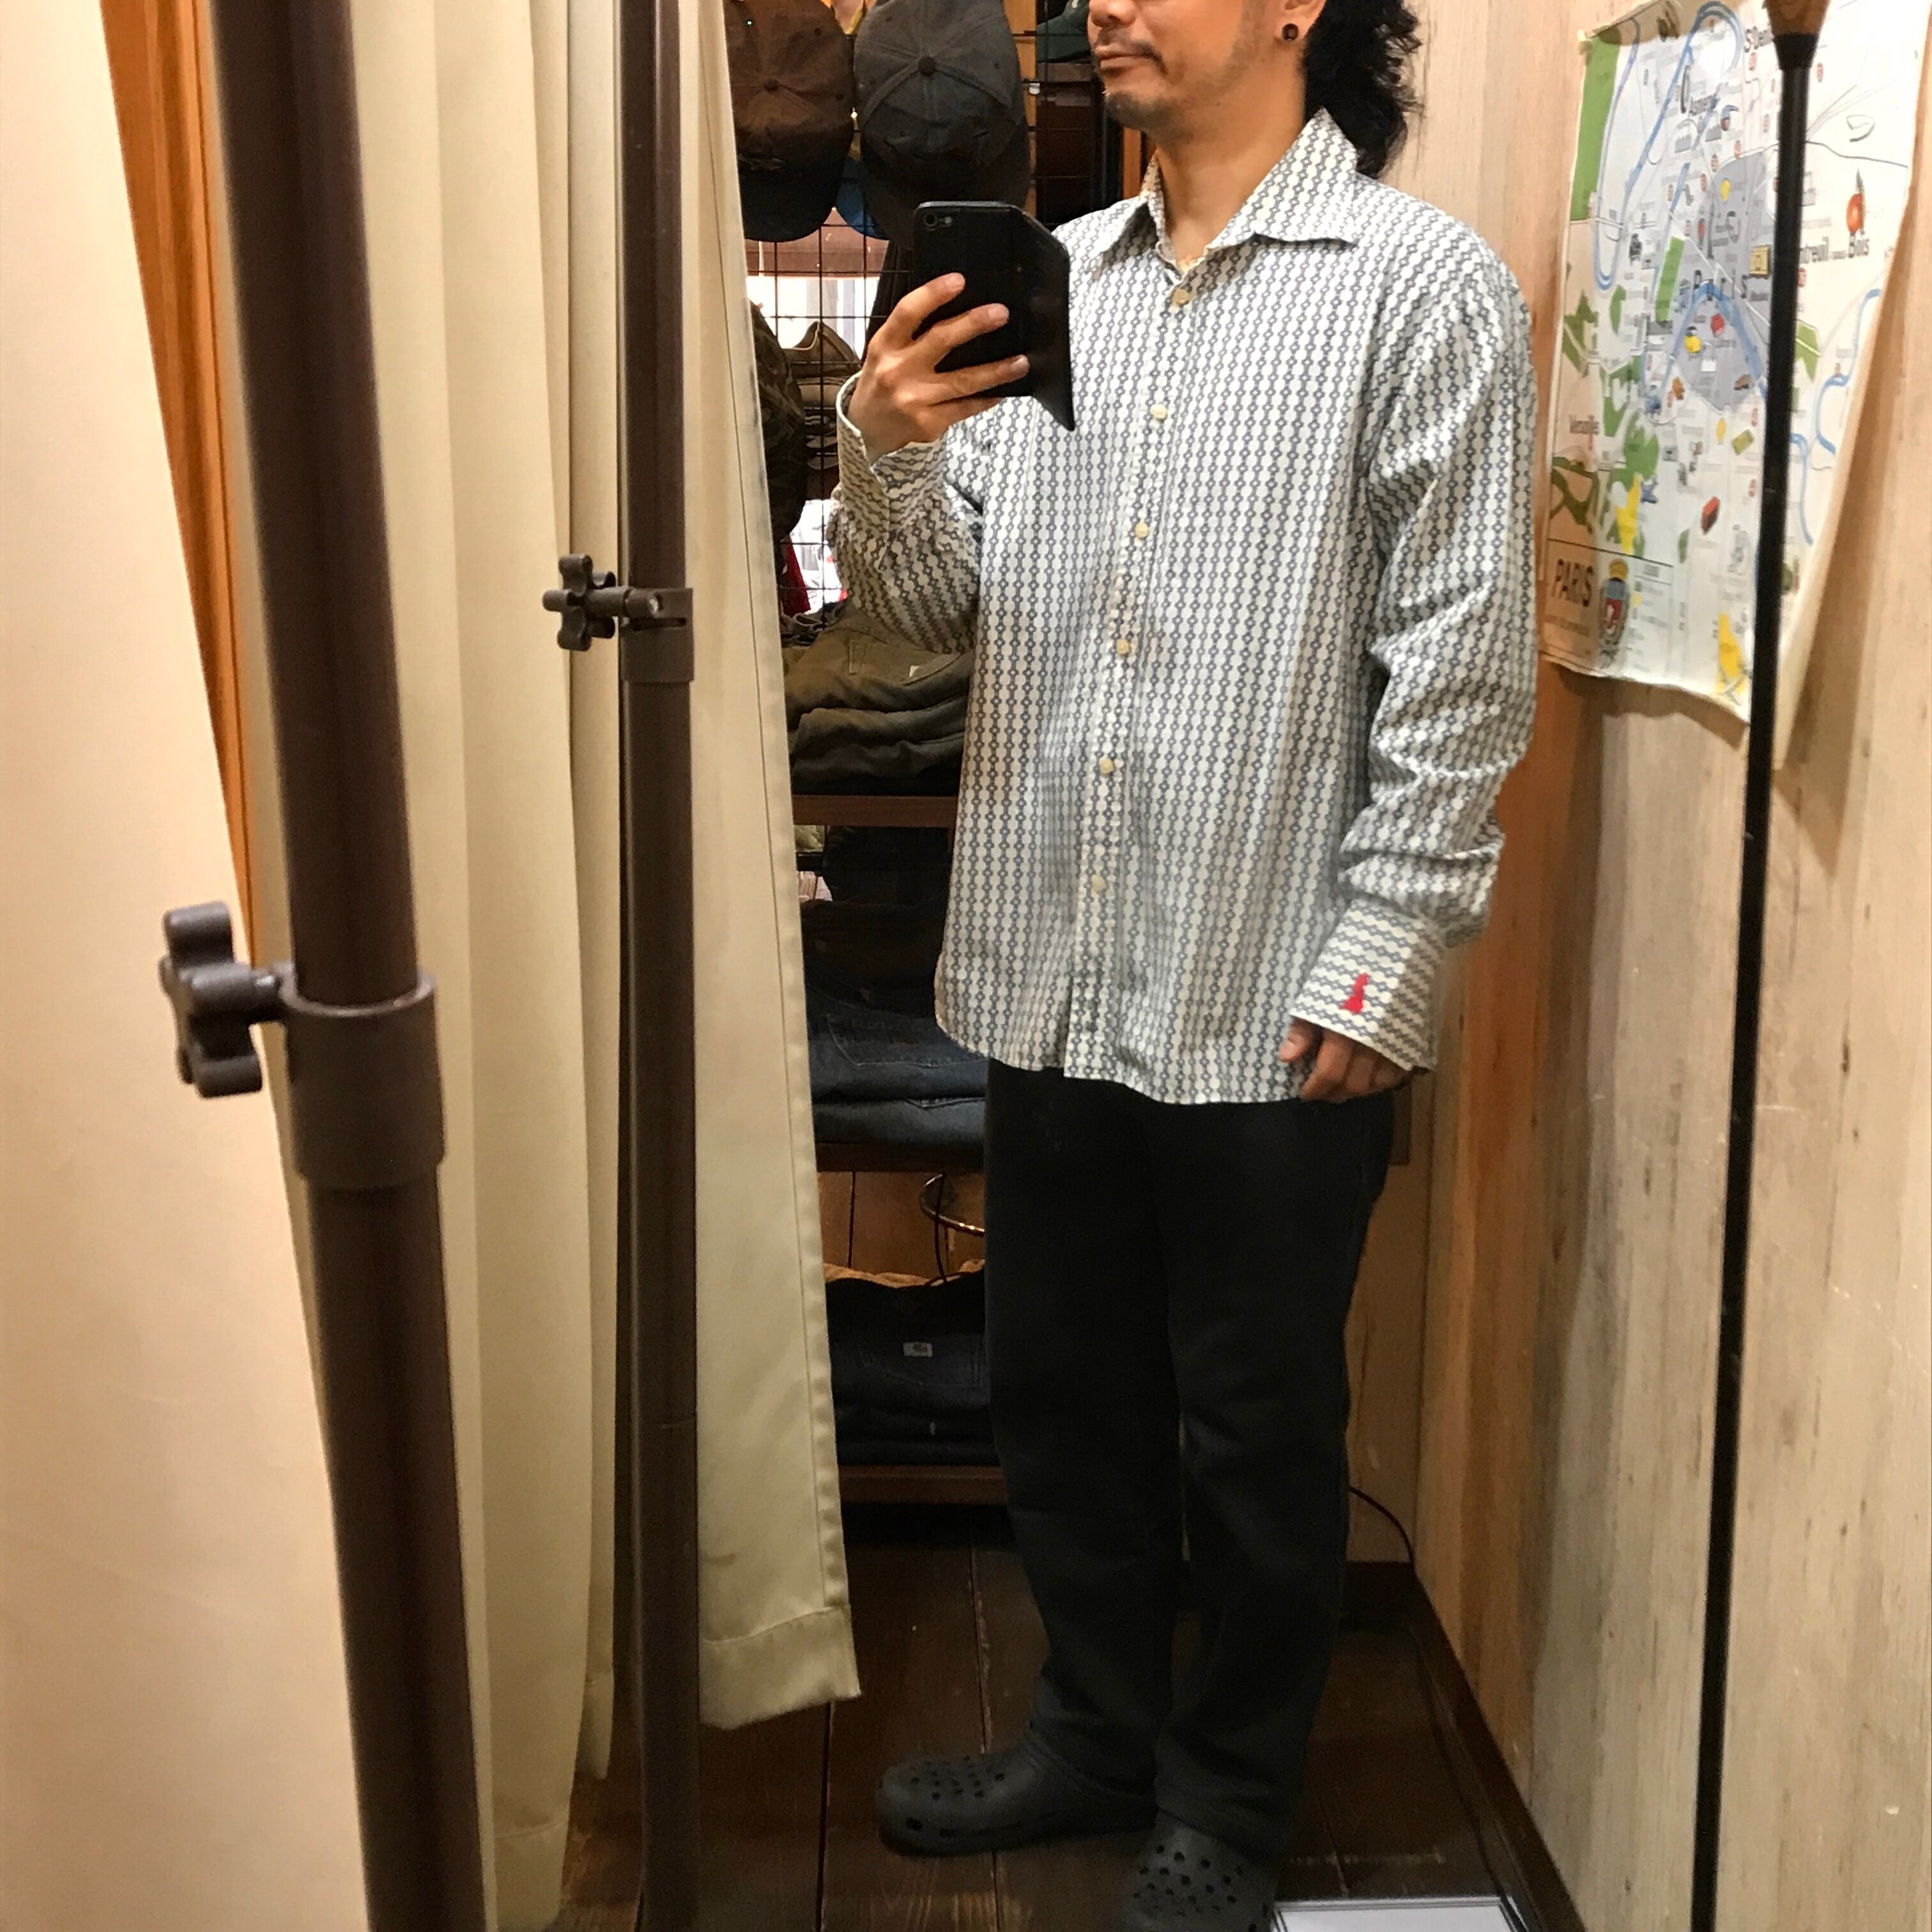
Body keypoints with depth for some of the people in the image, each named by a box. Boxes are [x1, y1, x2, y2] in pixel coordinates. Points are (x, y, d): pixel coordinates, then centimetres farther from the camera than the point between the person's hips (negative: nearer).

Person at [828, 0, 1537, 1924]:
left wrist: (1383, 955, -14)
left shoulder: (1422, 285, -6)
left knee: (1258, 1429, 11)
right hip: (1053, 971, 6)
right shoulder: (1050, 279, 10)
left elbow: (1464, 664, -10)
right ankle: (1099, 1729, 39)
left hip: (1274, 999, -5)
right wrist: (888, 452, -9)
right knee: (1064, 1392, 18)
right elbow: (934, 604, 10)